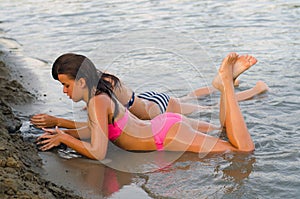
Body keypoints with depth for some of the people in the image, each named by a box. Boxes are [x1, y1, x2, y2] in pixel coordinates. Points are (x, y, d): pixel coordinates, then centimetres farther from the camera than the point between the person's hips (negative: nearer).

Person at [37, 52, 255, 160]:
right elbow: (99, 130, 21)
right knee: (222, 132, 28)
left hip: (171, 135, -9)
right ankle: (226, 80, 15)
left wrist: (64, 139, -13)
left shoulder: (97, 101, -22)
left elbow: (98, 153, -26)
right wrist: (63, 133, 9)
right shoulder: (99, 94, 4)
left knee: (245, 148, -8)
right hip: (166, 123, 9)